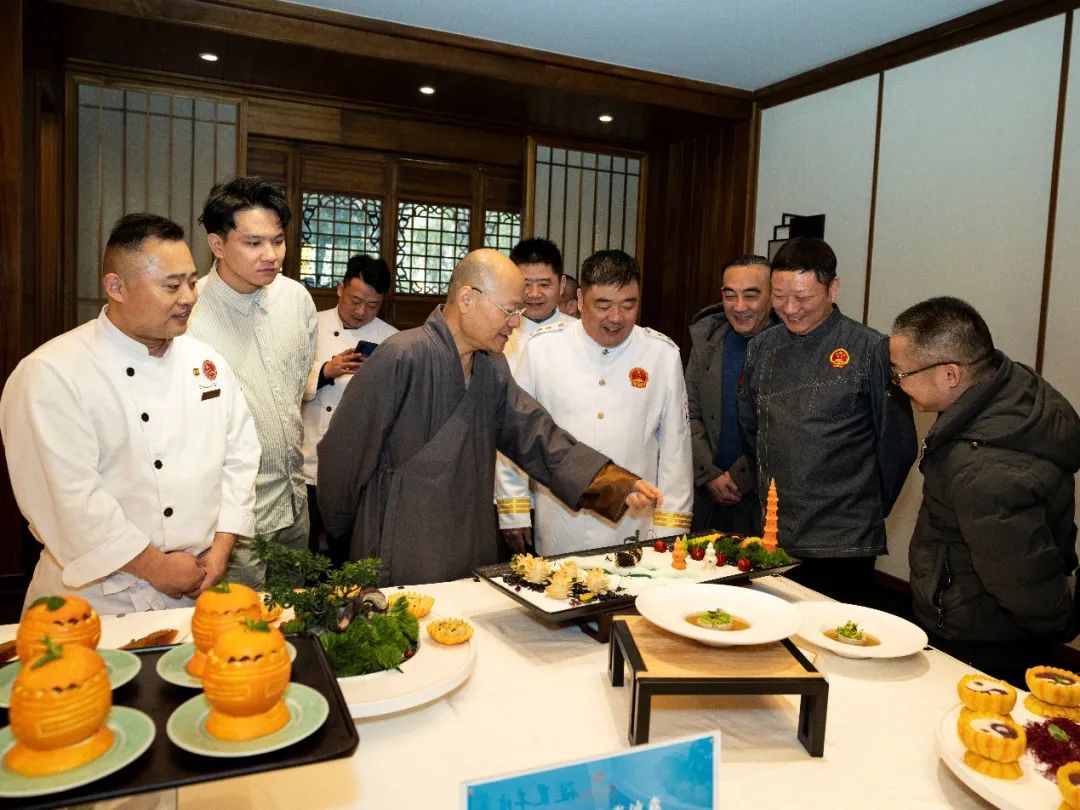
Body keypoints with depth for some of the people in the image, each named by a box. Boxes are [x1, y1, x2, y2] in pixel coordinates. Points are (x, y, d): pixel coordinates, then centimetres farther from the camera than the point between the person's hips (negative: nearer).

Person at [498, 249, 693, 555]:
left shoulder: (664, 354, -1)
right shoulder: (542, 347, -4)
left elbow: (675, 445, 3)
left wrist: (669, 529, 2)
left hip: (635, 526, 1)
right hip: (557, 527, 0)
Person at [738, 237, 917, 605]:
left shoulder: (871, 350, -10)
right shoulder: (762, 347, 5)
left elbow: (897, 446, -4)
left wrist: (865, 511, 4)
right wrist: (771, 492, 13)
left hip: (843, 546, -4)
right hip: (773, 537, 5)